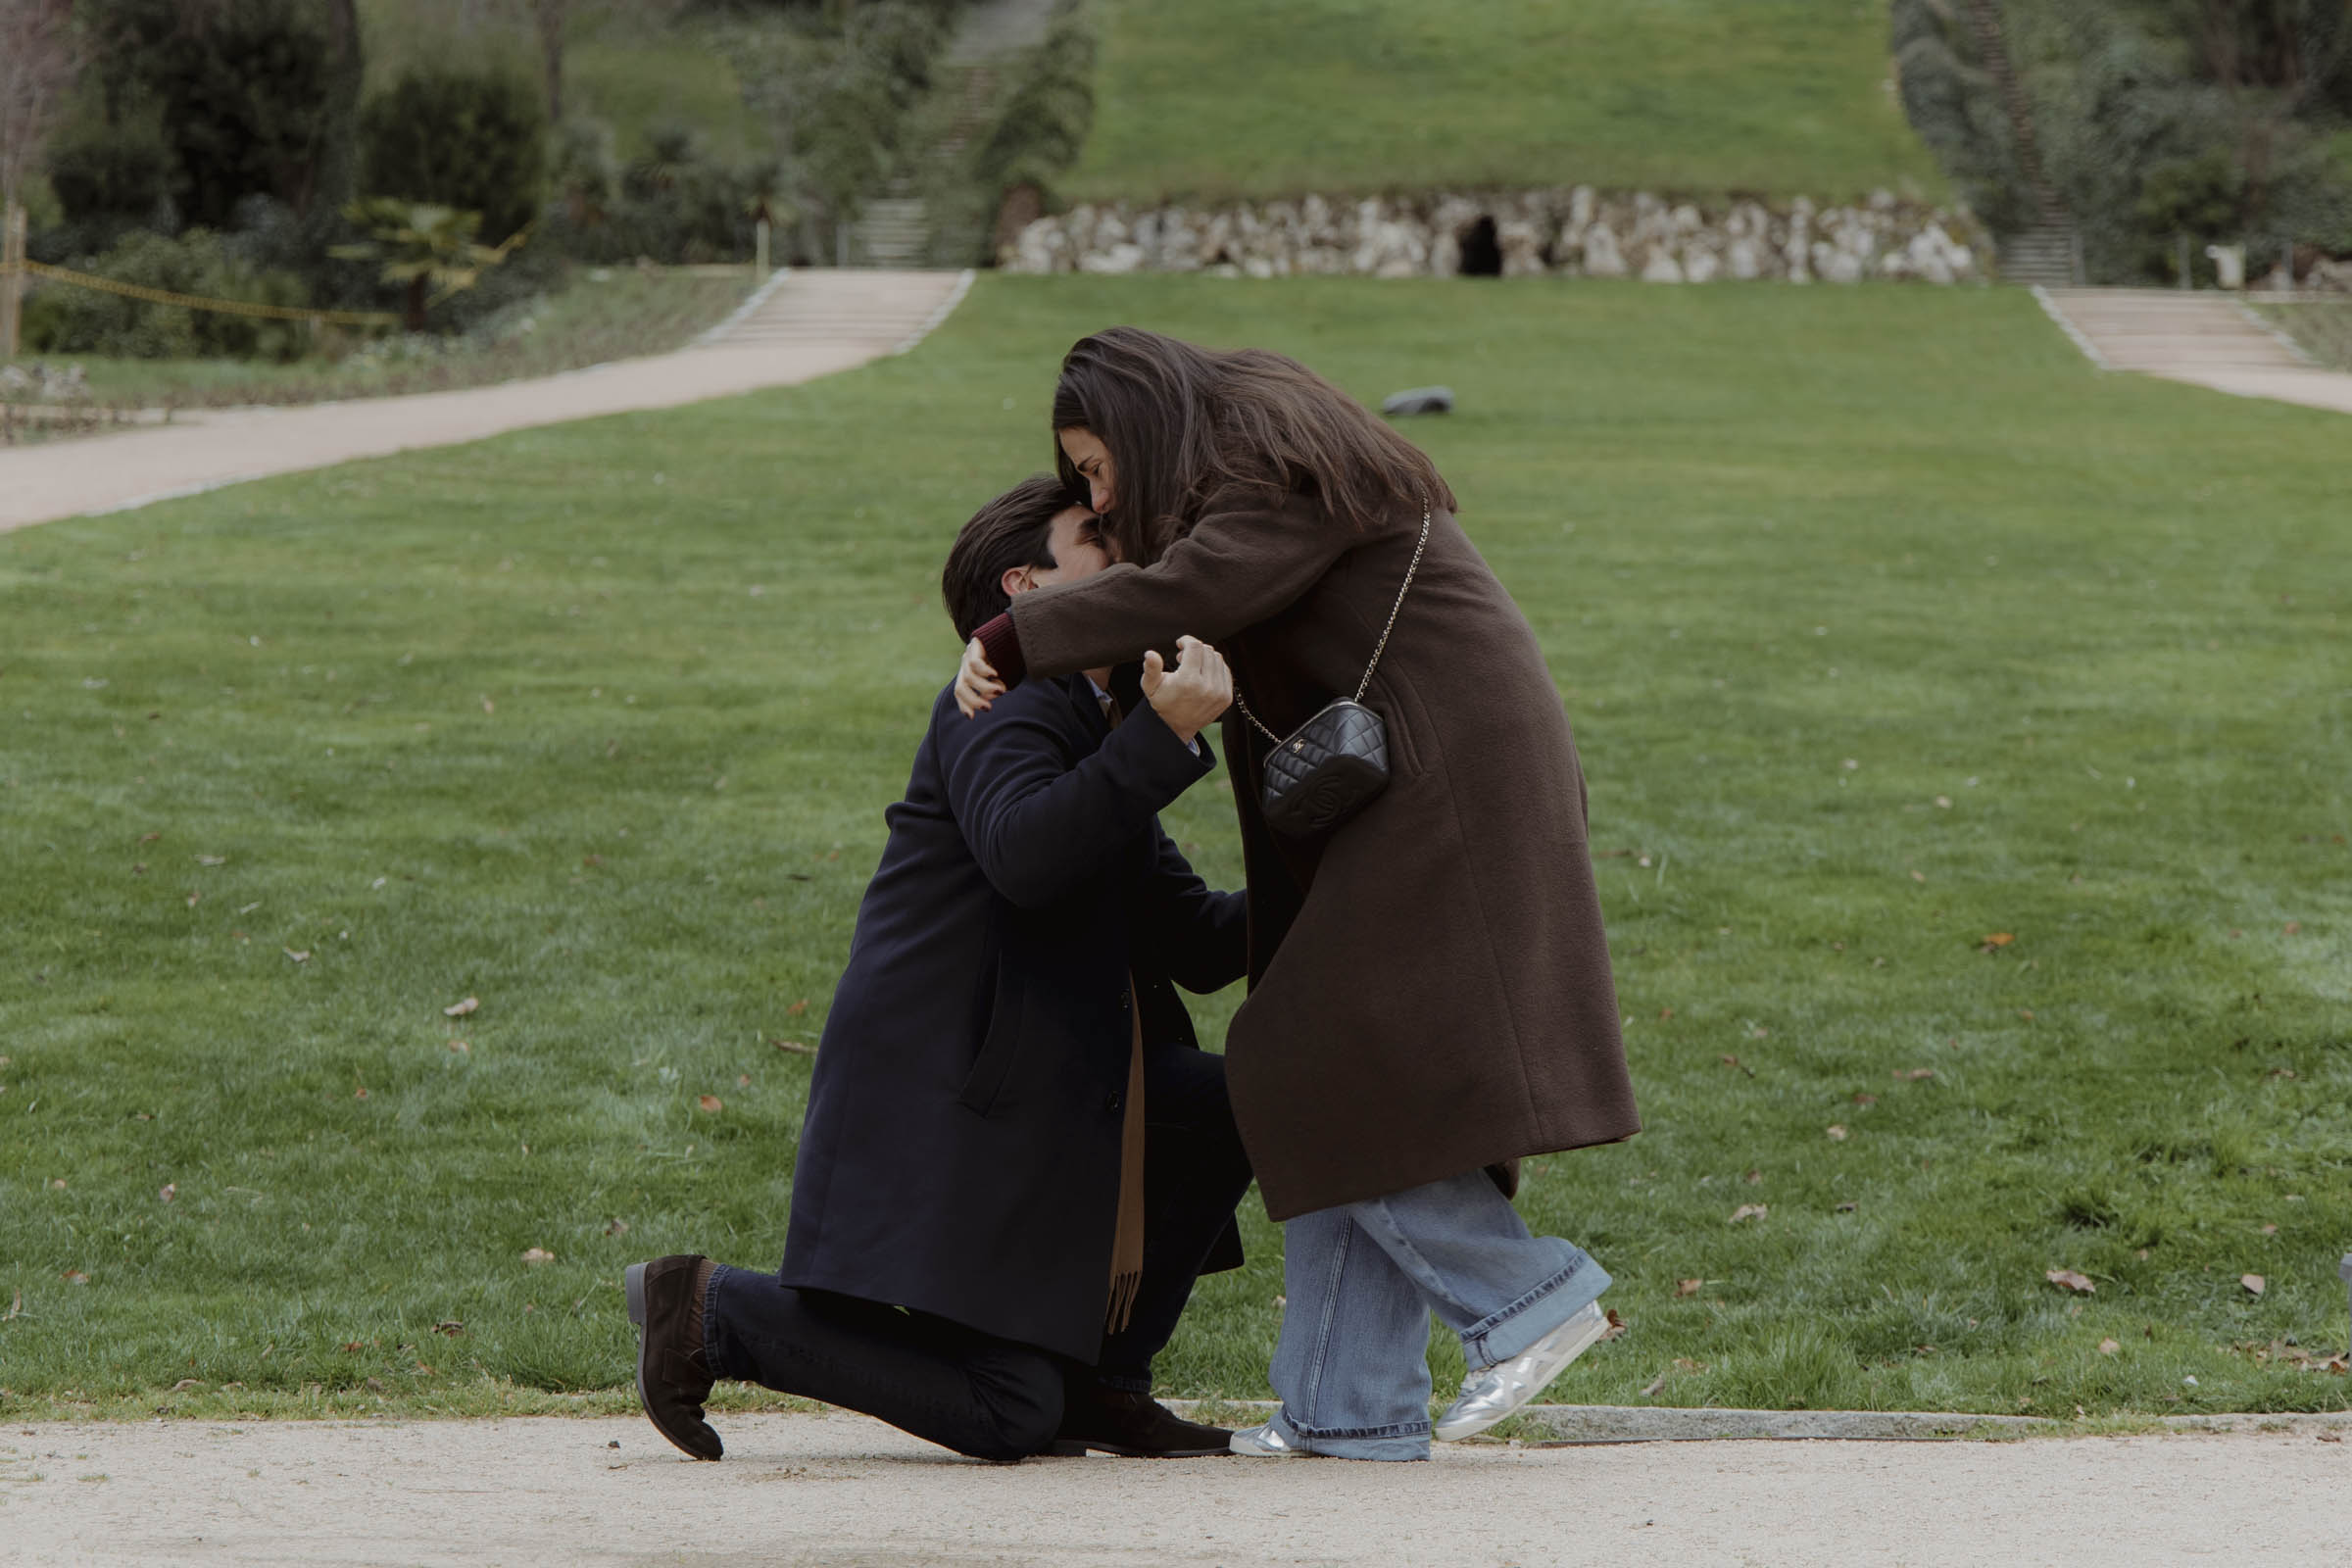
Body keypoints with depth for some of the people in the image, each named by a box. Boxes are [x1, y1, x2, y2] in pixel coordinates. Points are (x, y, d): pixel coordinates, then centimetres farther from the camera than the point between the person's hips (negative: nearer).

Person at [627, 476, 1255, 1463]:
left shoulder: (1101, 733, 20)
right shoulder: (1001, 708, -9)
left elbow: (1196, 943, 19)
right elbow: (1022, 856, -31)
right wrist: (1163, 737, -32)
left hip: (1046, 1107, 10)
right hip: (939, 1111, -10)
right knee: (1010, 1420, -14)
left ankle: (1097, 1376, 10)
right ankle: (708, 1311, 0)